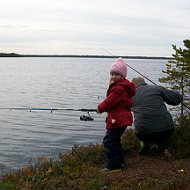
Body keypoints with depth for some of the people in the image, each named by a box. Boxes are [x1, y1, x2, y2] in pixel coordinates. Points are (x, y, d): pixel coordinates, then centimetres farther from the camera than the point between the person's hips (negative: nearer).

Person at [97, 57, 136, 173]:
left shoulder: (119, 88, -21)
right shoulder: (120, 86, 15)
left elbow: (109, 102, -18)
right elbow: (111, 100, 16)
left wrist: (100, 108, -1)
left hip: (118, 119, -11)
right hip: (121, 119, 11)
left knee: (109, 141, -7)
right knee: (114, 140, 23)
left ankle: (113, 166, -3)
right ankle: (119, 161, 35)